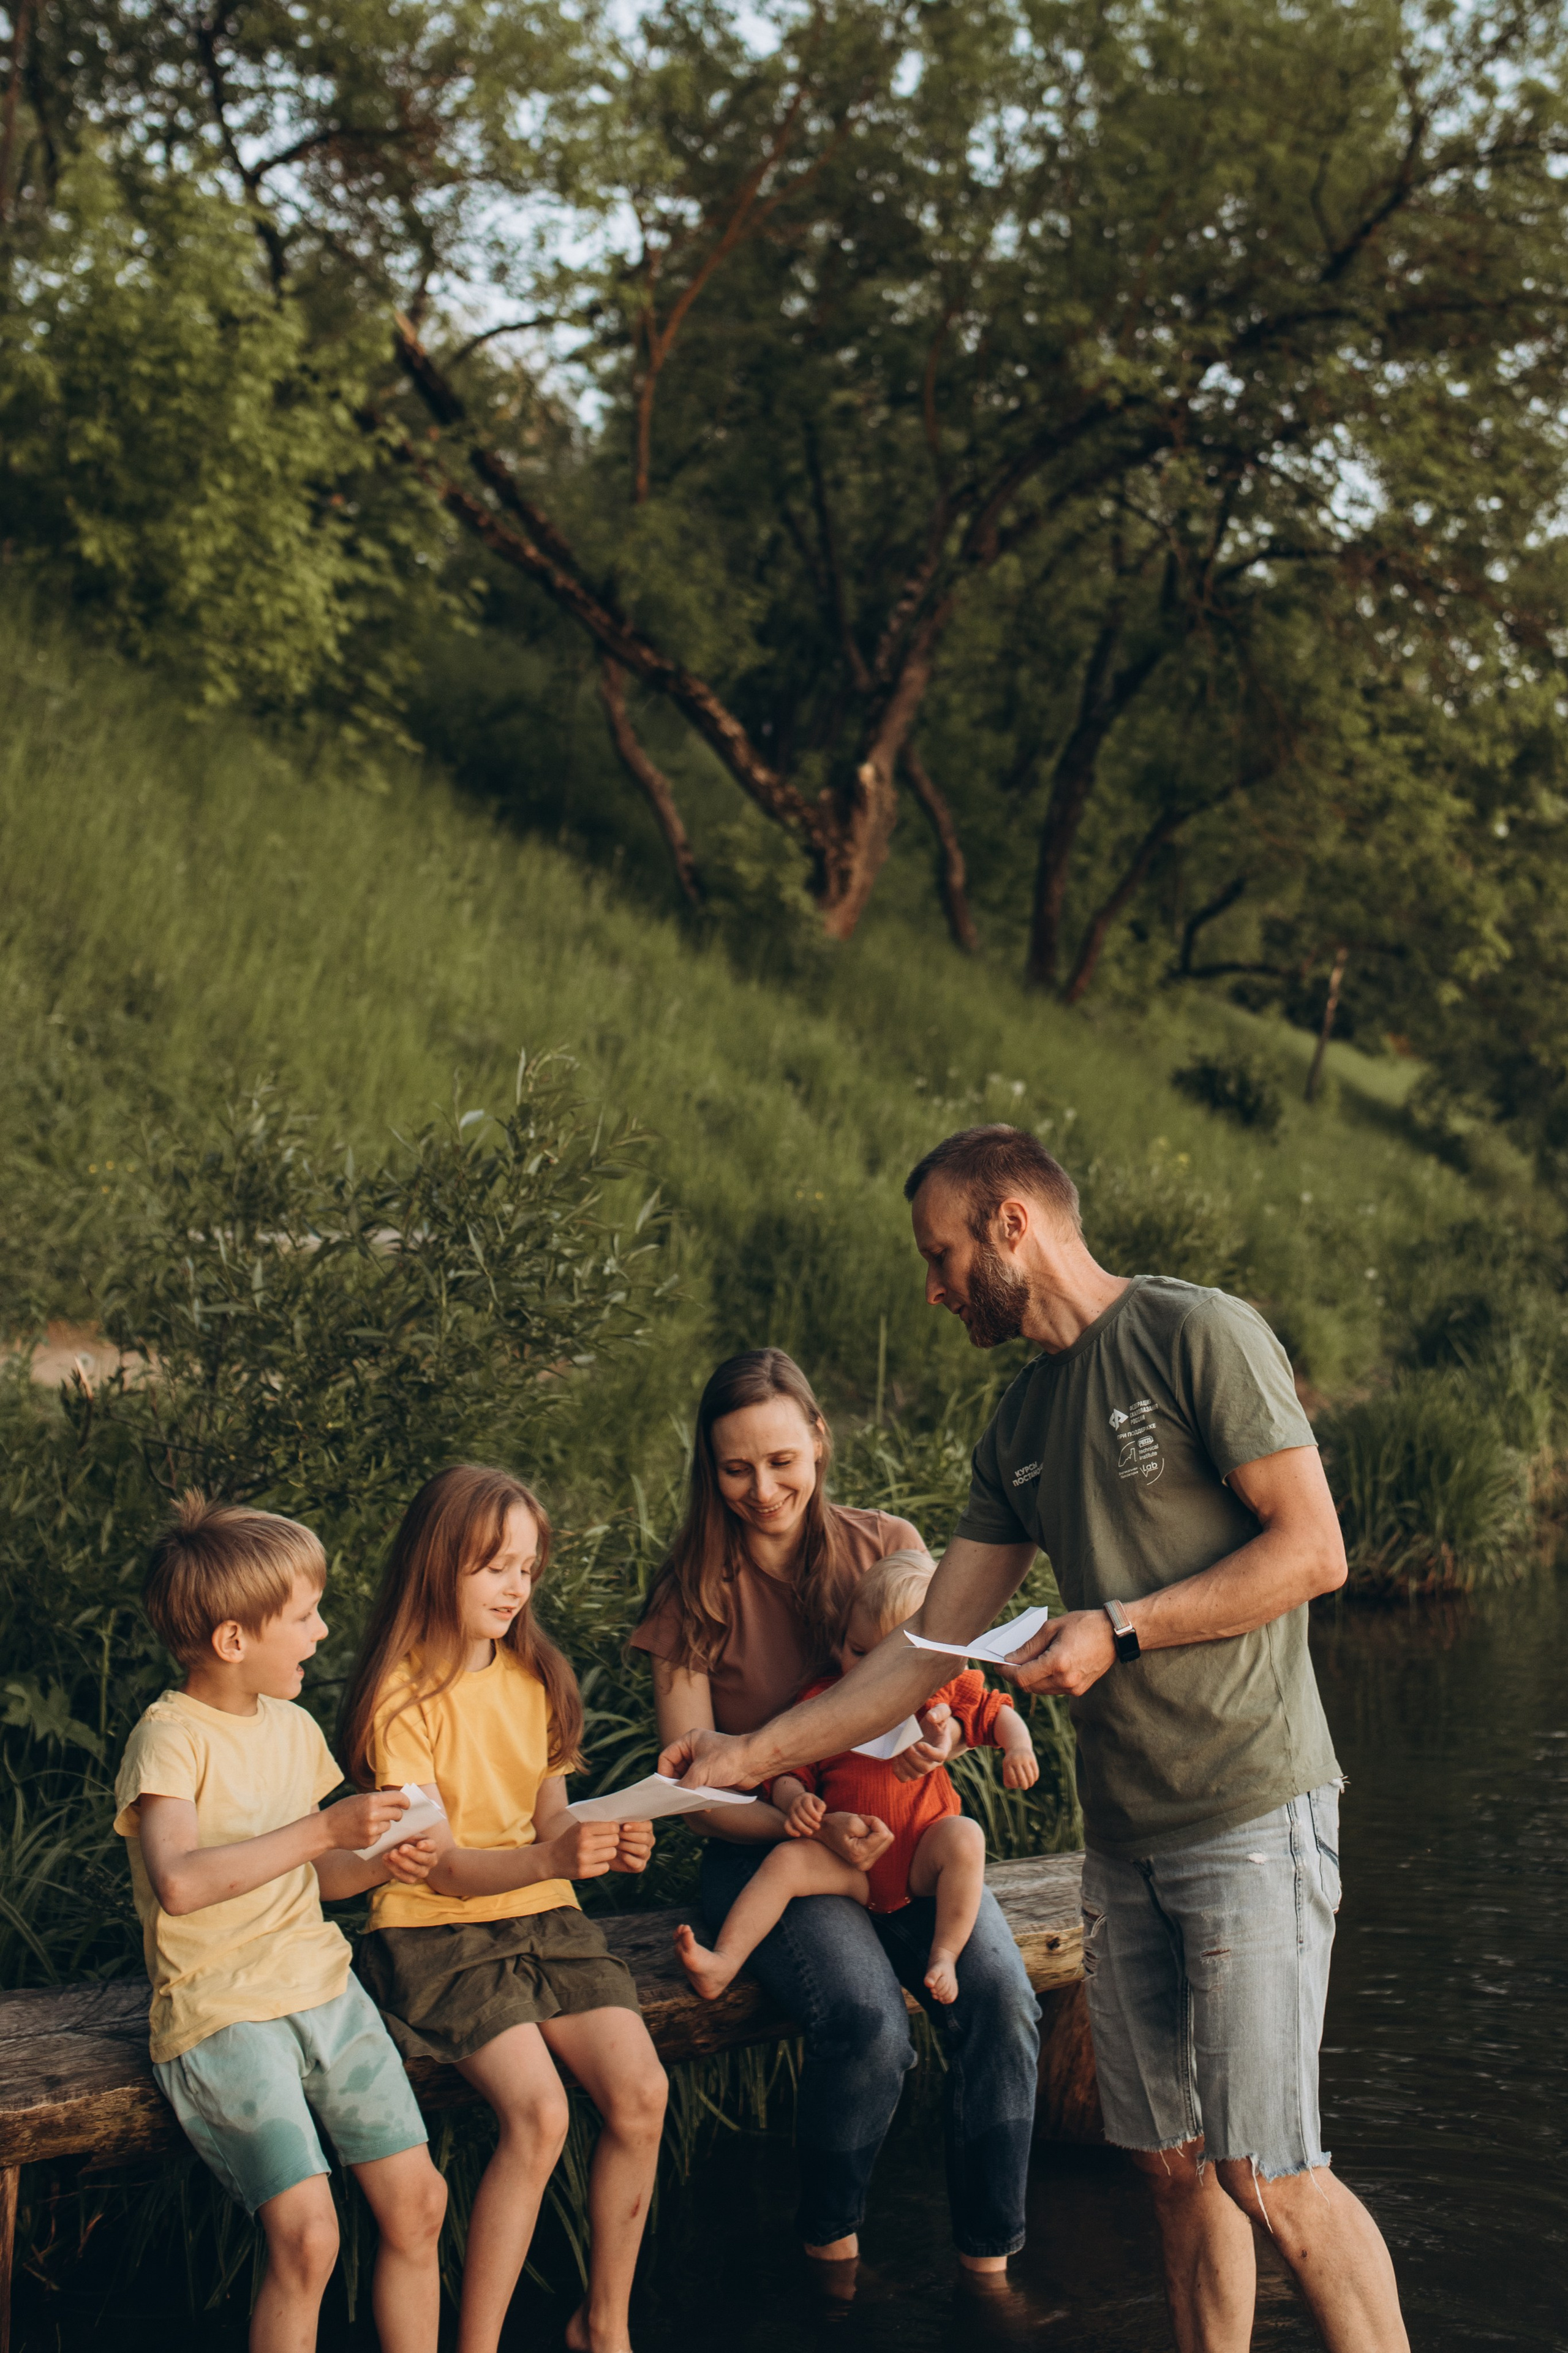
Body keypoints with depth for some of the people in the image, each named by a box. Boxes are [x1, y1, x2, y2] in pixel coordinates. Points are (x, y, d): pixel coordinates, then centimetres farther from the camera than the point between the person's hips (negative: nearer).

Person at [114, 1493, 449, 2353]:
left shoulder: (293, 1727, 12)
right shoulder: (170, 1737, -12)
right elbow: (178, 1882, -29)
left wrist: (374, 1867, 2)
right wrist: (324, 1831, -29)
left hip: (321, 1985, 7)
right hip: (219, 2013, -7)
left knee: (417, 2201, -2)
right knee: (306, 2235, -20)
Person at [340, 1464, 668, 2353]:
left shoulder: (536, 1676, 9)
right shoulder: (403, 1696, -11)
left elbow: (549, 1816, 11)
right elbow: (443, 1866, -16)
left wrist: (605, 1844, -11)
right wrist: (549, 1860, -33)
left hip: (542, 1915, 5)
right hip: (438, 1928, -5)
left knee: (641, 2092, -15)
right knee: (539, 2113, -26)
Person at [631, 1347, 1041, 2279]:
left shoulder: (889, 1547, 3)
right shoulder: (695, 1594, -3)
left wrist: (940, 1734, -16)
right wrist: (812, 1825, -23)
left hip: (899, 1829, 2)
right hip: (765, 1848, -2)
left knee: (1000, 1992, -26)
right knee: (868, 2022, -29)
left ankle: (988, 2262, -9)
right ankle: (831, 2250, -4)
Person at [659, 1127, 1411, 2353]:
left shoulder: (1198, 1334, -7)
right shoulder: (1020, 1423, 15)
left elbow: (1313, 1549, -13)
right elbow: (931, 1651, 14)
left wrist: (1121, 1630, -15)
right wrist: (757, 1752, 10)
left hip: (1252, 1816, -7)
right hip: (1125, 1836, 7)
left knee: (1264, 2172, -7)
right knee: (1173, 2160, 9)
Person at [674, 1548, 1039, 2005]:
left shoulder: (941, 1694, 4)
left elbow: (996, 1713, 16)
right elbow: (789, 1771, 5)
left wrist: (1019, 1747, -6)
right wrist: (794, 1799, -18)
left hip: (921, 1863, 0)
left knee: (964, 1835, -30)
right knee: (786, 1861, -24)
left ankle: (944, 1956, -21)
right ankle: (721, 1965, -29)